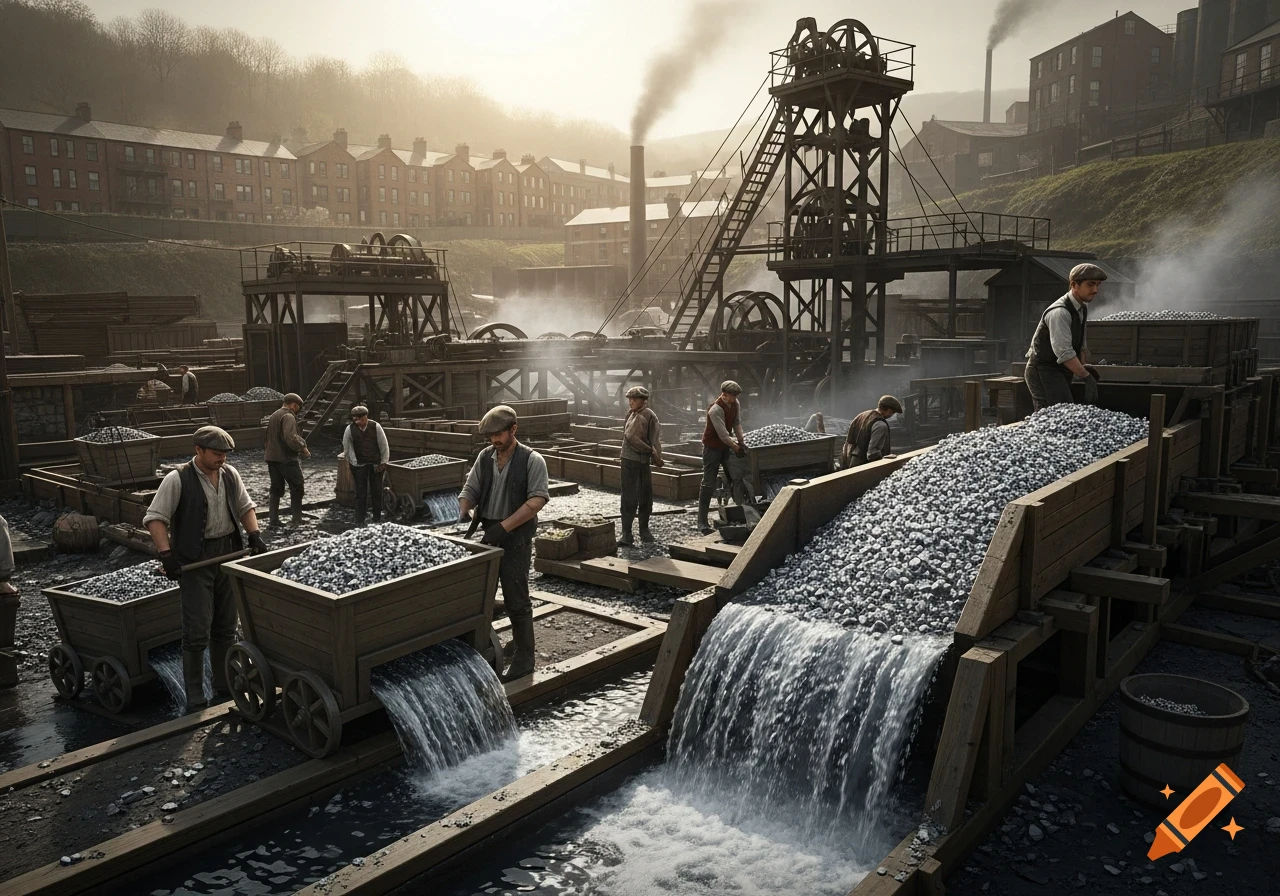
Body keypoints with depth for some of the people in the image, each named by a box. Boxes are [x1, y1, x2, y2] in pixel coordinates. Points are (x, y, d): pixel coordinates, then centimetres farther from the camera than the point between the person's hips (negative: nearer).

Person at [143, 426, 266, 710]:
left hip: (229, 555, 6)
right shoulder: (177, 479, -10)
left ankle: (225, 687, 25)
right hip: (195, 560, -5)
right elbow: (155, 518, -11)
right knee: (197, 630, -6)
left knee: (225, 627, 13)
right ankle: (194, 699, 4)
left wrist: (254, 534, 0)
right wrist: (166, 554, -21)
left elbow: (245, 506, 16)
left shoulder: (230, 474, 5)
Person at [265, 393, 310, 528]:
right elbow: (291, 438, -28)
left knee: (276, 489, 14)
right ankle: (297, 519, 9)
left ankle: (273, 520, 12)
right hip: (286, 459, -8)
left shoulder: (274, 415, 15)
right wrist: (302, 448, -14)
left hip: (272, 458, 8)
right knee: (296, 488, 5)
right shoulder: (288, 416, -15)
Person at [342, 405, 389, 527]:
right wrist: (351, 464, -1)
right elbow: (346, 448, 1)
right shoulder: (350, 429, -6)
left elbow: (384, 445, -1)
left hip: (375, 464, 1)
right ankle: (359, 521, 5)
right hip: (359, 465, -1)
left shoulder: (375, 426, -7)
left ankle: (377, 519, 17)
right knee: (360, 494, -1)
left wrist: (384, 462, -1)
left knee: (377, 492, 6)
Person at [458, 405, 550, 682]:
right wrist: (463, 513, -12)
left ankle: (524, 658, 12)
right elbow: (470, 489, 10)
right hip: (487, 534, 6)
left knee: (516, 601, -1)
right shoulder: (485, 457, 8)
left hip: (515, 537, -6)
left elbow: (537, 499, -18)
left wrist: (504, 526, -25)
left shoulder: (532, 460, -9)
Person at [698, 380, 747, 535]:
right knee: (709, 484, -5)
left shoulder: (735, 405, -3)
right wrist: (737, 448, -19)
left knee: (736, 478, 2)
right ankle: (702, 523, 0)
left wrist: (742, 442, -6)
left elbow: (737, 424, 4)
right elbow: (723, 435, -27)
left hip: (726, 445, 7)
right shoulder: (716, 409, -27)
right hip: (712, 447, -7)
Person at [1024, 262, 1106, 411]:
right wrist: (1086, 376, -27)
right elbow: (1064, 352, -28)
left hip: (1061, 371, 9)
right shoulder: (1060, 312, -21)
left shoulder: (1082, 309, 10)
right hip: (1043, 371, -9)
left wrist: (1087, 368, 13)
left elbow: (1081, 344, 23)